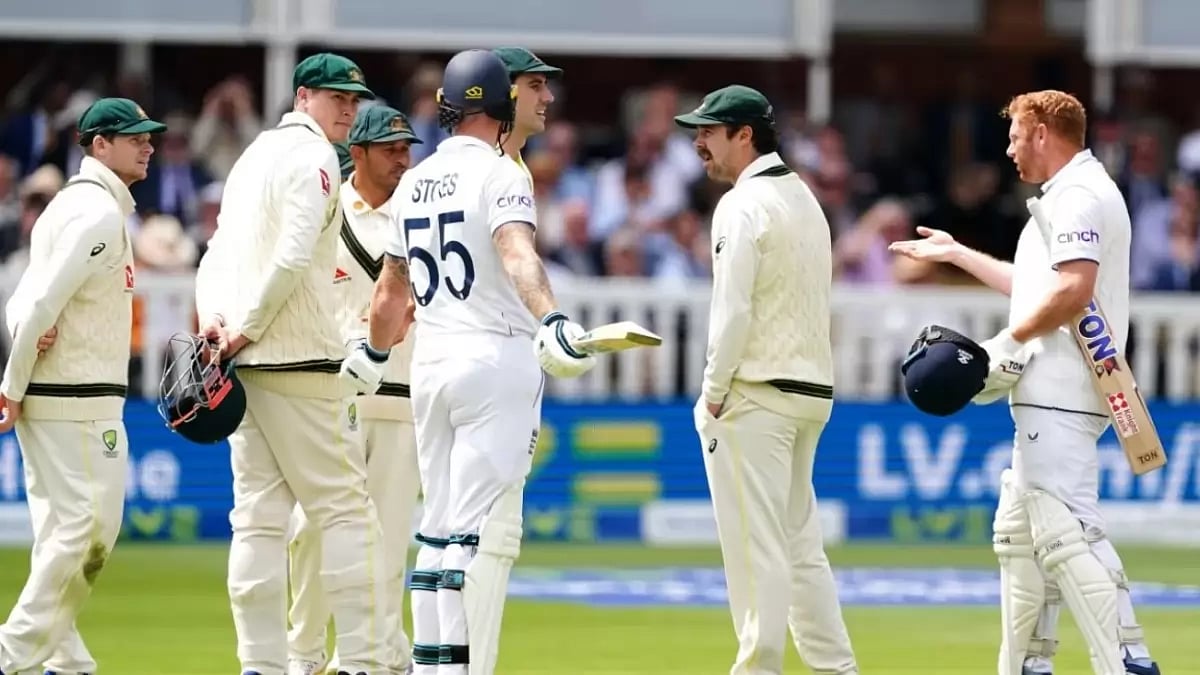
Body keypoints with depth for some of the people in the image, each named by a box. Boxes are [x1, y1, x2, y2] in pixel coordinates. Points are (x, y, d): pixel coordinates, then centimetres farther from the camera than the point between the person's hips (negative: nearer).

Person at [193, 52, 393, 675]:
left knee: (258, 515, 6)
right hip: (300, 365, -8)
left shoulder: (255, 153, 21)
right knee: (344, 507, -6)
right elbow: (293, 256, -19)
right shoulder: (311, 157, -7)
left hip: (243, 362, 9)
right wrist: (246, 330, -13)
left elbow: (217, 253, 17)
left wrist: (213, 317, 1)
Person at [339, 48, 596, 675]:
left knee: (439, 525, 12)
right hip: (496, 361, -7)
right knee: (483, 529, -9)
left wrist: (374, 353, 40)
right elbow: (516, 253, -27)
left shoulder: (414, 183, 13)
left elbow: (390, 289, 24)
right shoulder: (499, 174, -7)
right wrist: (551, 318, -43)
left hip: (430, 364, 7)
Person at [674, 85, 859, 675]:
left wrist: (713, 395, -10)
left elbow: (732, 311, -18)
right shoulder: (804, 198, 16)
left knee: (755, 544, -7)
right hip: (812, 389, 9)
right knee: (799, 542, 13)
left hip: (756, 394, -9)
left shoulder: (743, 205, -12)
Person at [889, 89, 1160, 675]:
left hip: (1061, 399, -12)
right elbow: (1037, 287, 33)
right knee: (1018, 533, 17)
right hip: (1047, 398, 12)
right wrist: (957, 254, 40)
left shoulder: (1076, 196, -12)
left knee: (1067, 531, -19)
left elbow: (1072, 291, -25)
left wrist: (1009, 341, -16)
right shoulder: (1074, 195, 22)